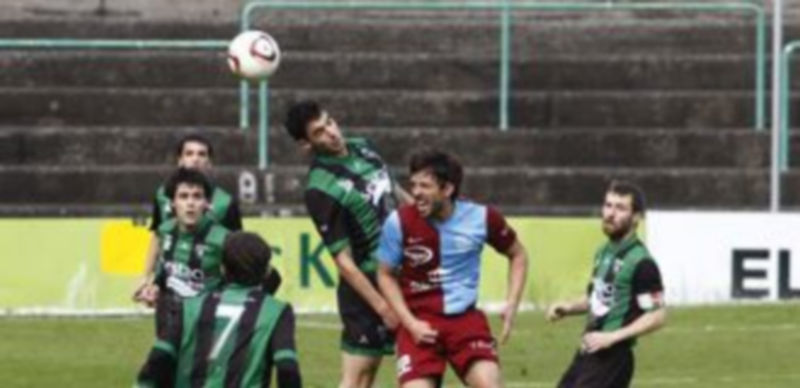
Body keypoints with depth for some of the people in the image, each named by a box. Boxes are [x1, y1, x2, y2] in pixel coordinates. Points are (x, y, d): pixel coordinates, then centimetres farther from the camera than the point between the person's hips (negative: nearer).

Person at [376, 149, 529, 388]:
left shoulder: (481, 218, -8)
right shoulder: (399, 222, -12)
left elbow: (517, 255, 11)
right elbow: (386, 275, 2)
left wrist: (512, 304, -1)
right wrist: (410, 322, -9)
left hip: (466, 318, 1)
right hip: (420, 321, -1)